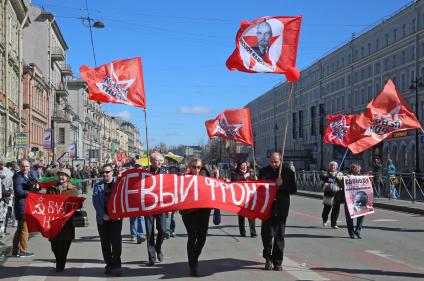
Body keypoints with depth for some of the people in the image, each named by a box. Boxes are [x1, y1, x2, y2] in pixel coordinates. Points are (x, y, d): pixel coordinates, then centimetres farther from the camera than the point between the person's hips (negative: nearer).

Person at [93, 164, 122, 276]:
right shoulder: (98, 186, 9)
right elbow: (95, 202, -1)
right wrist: (103, 215, -13)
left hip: (116, 217, -3)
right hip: (102, 218, 3)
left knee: (116, 241, -8)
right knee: (105, 243, 8)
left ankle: (116, 265, -5)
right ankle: (109, 265, 16)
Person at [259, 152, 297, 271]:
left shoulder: (288, 172, 0)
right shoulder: (264, 171, 4)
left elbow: (294, 190, -1)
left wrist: (282, 184, -16)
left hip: (281, 209, -1)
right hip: (267, 208, 1)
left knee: (279, 235, 4)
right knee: (267, 233, -2)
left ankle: (277, 262, 12)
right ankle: (268, 258, 15)